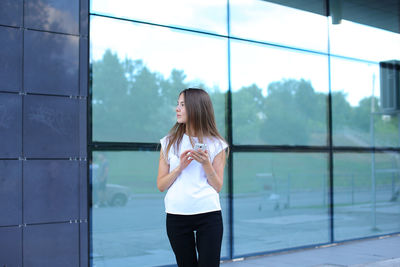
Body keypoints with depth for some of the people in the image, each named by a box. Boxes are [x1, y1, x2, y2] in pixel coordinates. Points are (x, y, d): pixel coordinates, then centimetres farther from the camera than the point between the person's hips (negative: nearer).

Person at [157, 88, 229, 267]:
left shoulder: (216, 144, 5)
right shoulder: (169, 143, 9)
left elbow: (218, 187, 3)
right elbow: (161, 185, 6)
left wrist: (205, 163, -11)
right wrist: (180, 167, -9)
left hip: (208, 214, -1)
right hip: (176, 216, 2)